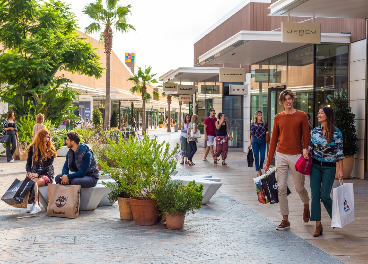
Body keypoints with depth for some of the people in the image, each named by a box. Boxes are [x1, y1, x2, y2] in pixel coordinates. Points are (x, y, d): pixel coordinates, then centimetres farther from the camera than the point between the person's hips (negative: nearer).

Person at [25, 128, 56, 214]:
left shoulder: (51, 150, 3)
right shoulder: (32, 148, 10)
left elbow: (48, 167, -7)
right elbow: (28, 164, 10)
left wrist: (37, 174, -21)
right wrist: (29, 172, -13)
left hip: (47, 175, -2)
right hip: (34, 174, 2)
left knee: (34, 182, -34)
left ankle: (35, 205, -37)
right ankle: (35, 205, -35)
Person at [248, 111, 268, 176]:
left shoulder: (264, 124, 7)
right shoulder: (253, 124, 2)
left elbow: (267, 132, 17)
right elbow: (252, 134, 6)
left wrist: (267, 132, -7)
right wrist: (250, 144, 7)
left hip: (263, 141, 1)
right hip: (255, 141, -1)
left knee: (262, 157, -4)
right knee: (256, 157, -1)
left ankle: (260, 169, 22)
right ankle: (258, 172, 6)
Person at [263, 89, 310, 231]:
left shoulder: (302, 116, 1)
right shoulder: (278, 118, 7)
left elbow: (306, 137, 2)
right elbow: (273, 140, 10)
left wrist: (306, 150, -18)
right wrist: (268, 162, 9)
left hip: (296, 156, -2)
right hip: (281, 155, 2)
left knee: (299, 187, 5)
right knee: (281, 188, 0)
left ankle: (306, 206, 38)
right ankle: (285, 220, 7)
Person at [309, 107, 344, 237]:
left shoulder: (336, 133, -6)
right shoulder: (315, 131, 5)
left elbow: (339, 153, -5)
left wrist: (340, 170, -8)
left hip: (329, 167, -3)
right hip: (315, 166, 4)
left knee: (325, 196, -5)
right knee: (315, 195, -1)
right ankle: (318, 225, 6)